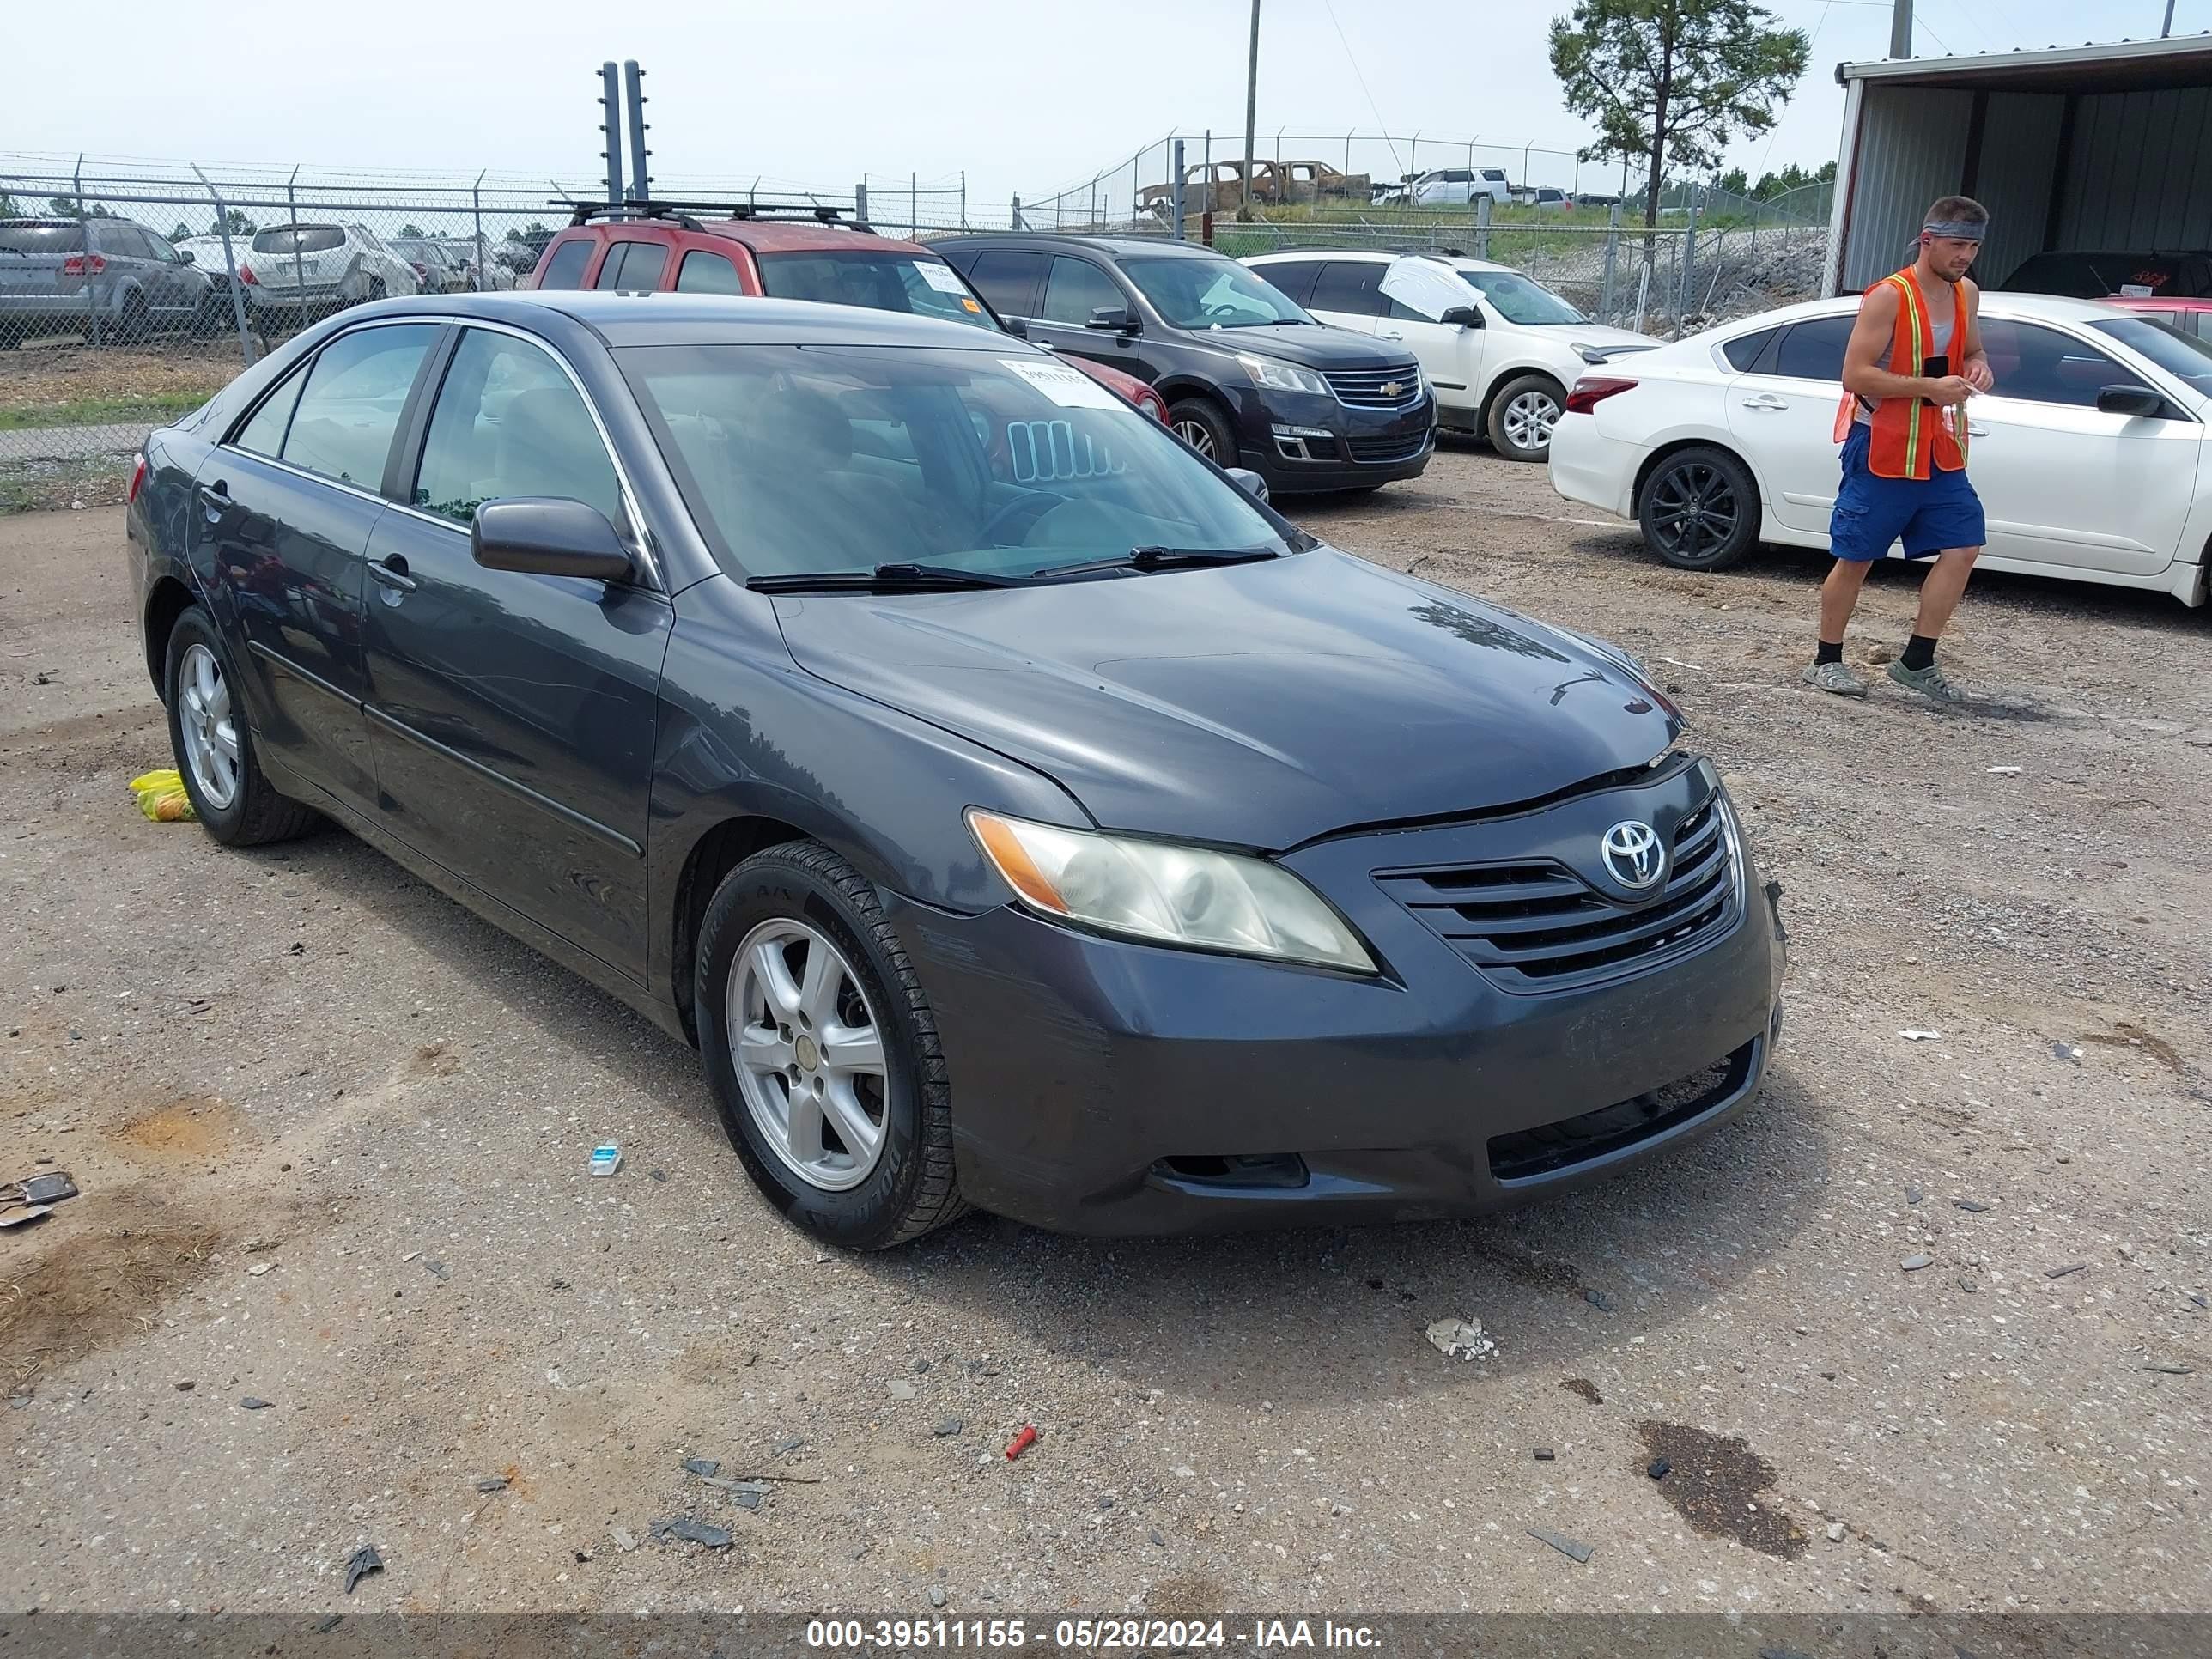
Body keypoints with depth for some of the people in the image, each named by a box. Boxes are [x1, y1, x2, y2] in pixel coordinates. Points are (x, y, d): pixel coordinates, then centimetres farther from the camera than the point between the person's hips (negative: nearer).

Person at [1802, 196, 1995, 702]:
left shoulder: (1967, 295, 9)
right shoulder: (1889, 297, -14)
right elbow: (1854, 375, -19)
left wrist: (1977, 369, 0)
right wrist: (1929, 387, -24)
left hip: (1939, 451, 7)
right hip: (1881, 448, -7)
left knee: (1963, 547, -2)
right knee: (1856, 558, 1)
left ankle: (1917, 663, 6)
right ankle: (1826, 662, 15)